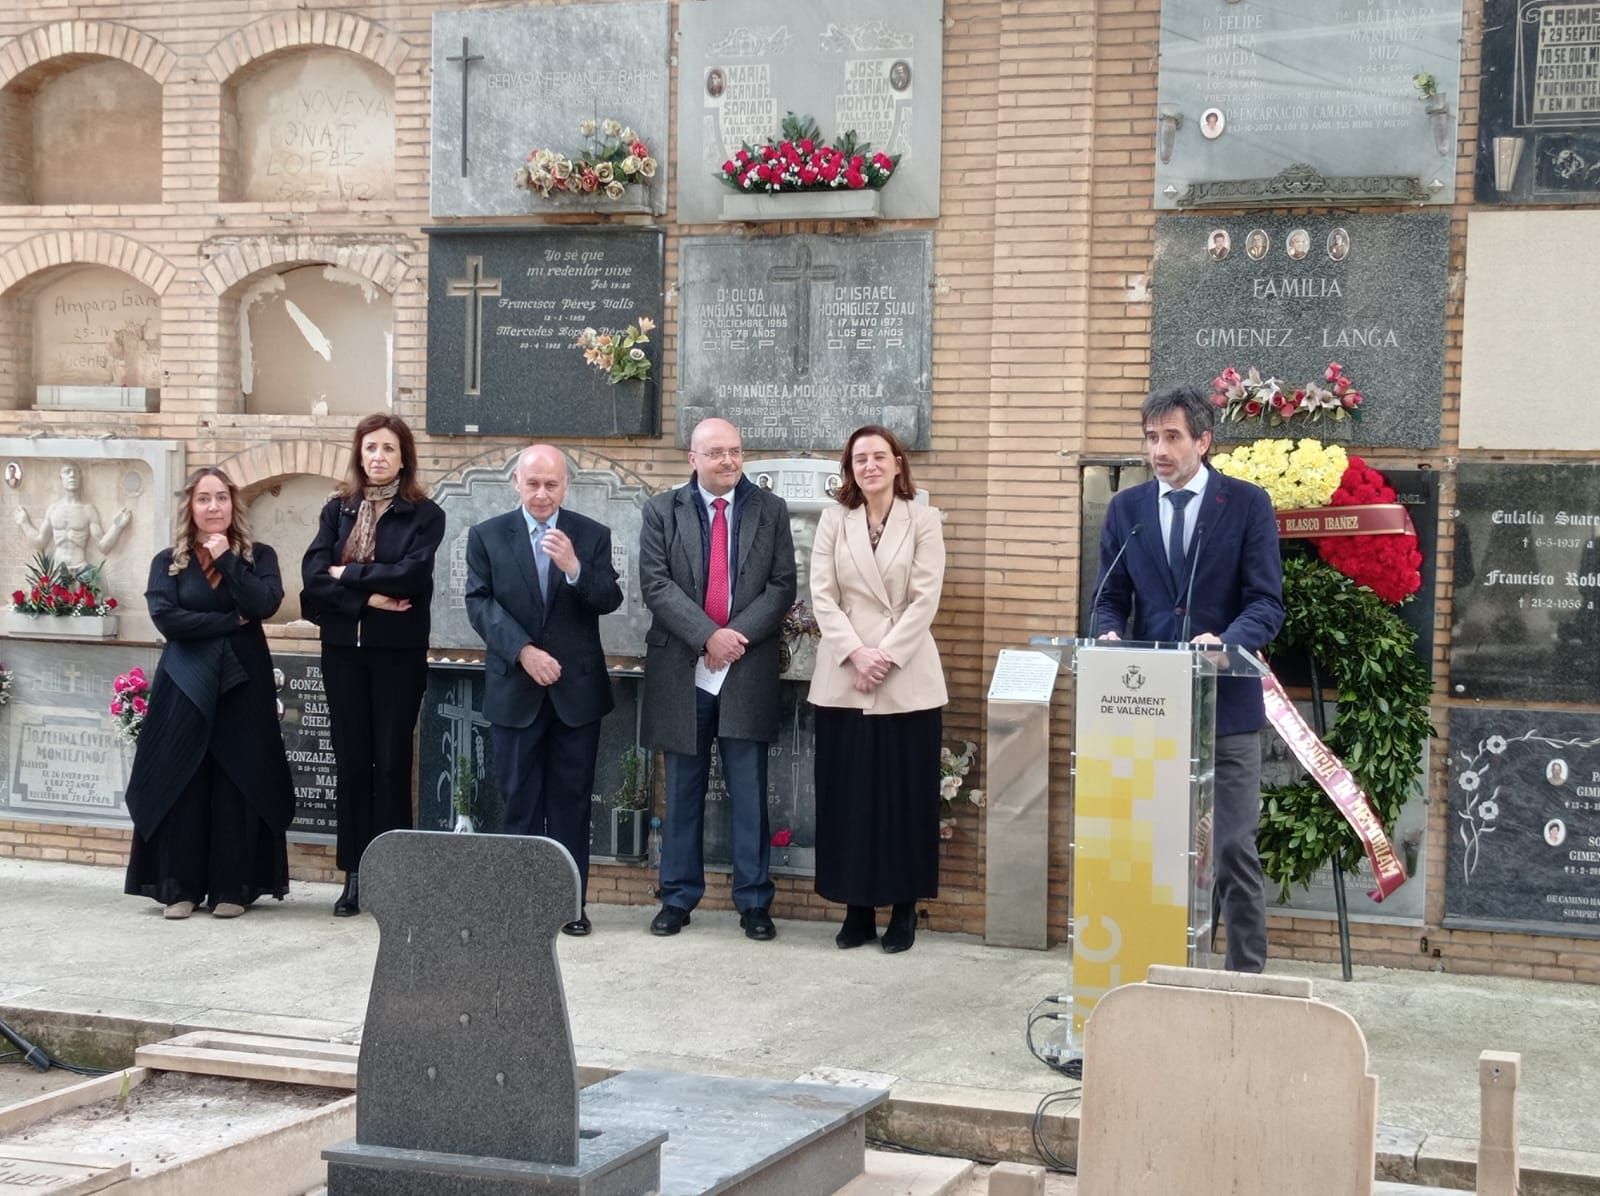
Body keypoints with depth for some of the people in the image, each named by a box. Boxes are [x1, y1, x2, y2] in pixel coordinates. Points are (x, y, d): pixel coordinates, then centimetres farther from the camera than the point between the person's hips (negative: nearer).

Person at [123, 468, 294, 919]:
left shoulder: (258, 556, 6)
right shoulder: (168, 562, 6)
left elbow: (263, 604, -12)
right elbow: (165, 618, -10)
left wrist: (226, 558, -11)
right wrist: (231, 621, -11)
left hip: (243, 684, 0)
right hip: (185, 686, 0)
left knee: (237, 786, -1)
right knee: (181, 785, -1)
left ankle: (232, 888, 5)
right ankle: (179, 888, 4)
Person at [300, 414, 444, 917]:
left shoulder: (424, 514, 0)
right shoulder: (337, 509, 8)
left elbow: (410, 574, -14)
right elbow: (313, 573, -4)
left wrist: (348, 574, -8)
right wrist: (368, 596, -15)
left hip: (398, 651, -3)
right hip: (344, 648, 3)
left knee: (391, 761, 1)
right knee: (351, 760, 5)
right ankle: (355, 874, 10)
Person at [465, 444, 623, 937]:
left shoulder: (592, 535, 2)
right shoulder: (487, 536, 3)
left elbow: (610, 601, -5)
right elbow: (480, 603, -5)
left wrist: (574, 568, -24)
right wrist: (524, 651, -17)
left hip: (577, 689, 0)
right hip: (514, 689, 0)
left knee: (571, 801, 5)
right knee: (520, 799, 6)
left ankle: (571, 901, 12)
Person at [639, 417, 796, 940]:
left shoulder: (770, 511, 6)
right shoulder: (663, 511, 4)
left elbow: (782, 585, 1)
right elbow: (656, 584, -5)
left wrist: (739, 634, -13)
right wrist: (707, 636, -15)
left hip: (748, 670, 0)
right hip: (682, 669, 0)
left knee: (749, 792, 2)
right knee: (683, 790, 8)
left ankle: (754, 901, 9)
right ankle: (678, 897, 17)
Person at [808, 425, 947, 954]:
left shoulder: (923, 522, 2)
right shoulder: (834, 520, 8)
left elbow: (925, 599, -4)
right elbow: (822, 595, 2)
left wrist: (885, 656, -13)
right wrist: (855, 652, -12)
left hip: (907, 681, -2)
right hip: (843, 679, 2)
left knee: (905, 794, 1)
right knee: (848, 794, 3)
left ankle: (904, 908, 10)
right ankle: (857, 907, 12)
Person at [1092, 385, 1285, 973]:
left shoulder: (1247, 504, -2)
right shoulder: (1125, 508, 8)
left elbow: (1266, 603, -7)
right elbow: (1111, 598, 10)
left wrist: (1226, 642, -27)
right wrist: (1111, 635, -14)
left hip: (1227, 703, -3)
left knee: (1234, 850, 1)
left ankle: (1246, 974, 10)